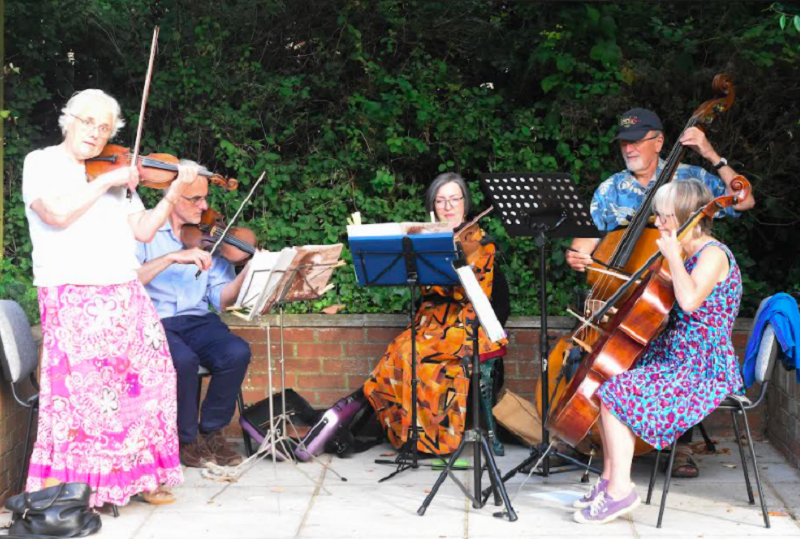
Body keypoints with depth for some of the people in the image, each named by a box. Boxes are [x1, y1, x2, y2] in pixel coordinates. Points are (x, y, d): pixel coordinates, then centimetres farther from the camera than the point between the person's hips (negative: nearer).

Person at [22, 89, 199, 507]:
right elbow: (57, 213, -16)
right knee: (80, 389, -10)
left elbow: (143, 230, 11)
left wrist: (175, 192, -1)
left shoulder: (118, 174, 17)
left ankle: (140, 475, 12)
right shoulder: (42, 163, 3)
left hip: (126, 296, 6)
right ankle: (58, 487, -2)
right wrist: (106, 181, -12)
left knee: (145, 382, 2)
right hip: (73, 299, -6)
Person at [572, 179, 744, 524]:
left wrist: (673, 255, -21)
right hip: (676, 361, 10)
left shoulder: (713, 254, -15)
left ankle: (620, 490, -13)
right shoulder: (689, 255, 14)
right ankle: (609, 479, 9)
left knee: (617, 393, -21)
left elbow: (689, 300, -33)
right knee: (604, 382, 6)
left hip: (705, 370, -10)